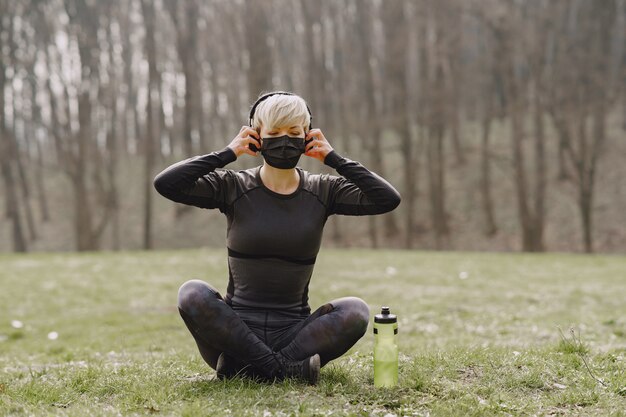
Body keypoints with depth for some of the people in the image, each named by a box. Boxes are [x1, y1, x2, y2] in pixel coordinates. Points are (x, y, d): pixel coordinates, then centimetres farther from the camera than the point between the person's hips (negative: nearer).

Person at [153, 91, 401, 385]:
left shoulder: (322, 191, 5)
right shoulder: (233, 187, 1)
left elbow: (388, 199, -8)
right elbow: (164, 184, -13)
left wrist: (334, 159, -5)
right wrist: (227, 154, -9)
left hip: (294, 332, 2)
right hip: (236, 327, -1)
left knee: (355, 311, -25)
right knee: (193, 294, -30)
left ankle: (242, 366, -23)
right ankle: (287, 369, -26)